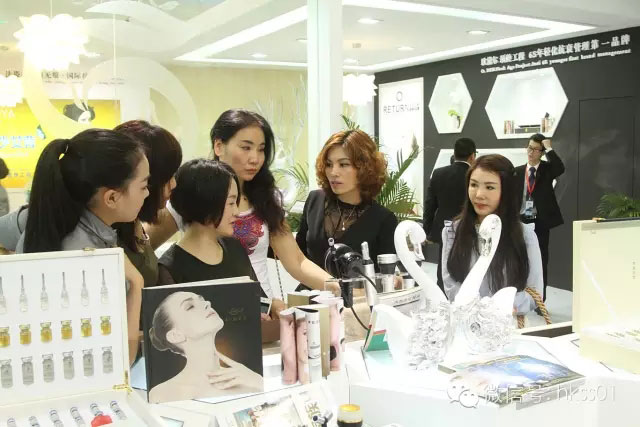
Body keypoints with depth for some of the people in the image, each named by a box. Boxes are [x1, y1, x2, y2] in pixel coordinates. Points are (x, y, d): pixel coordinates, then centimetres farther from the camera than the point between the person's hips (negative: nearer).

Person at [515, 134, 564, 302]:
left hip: (540, 222, -2)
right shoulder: (517, 171, 8)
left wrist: (549, 148, -19)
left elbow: (560, 168, -24)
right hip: (521, 222, 2)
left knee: (540, 262, 3)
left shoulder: (547, 168, 1)